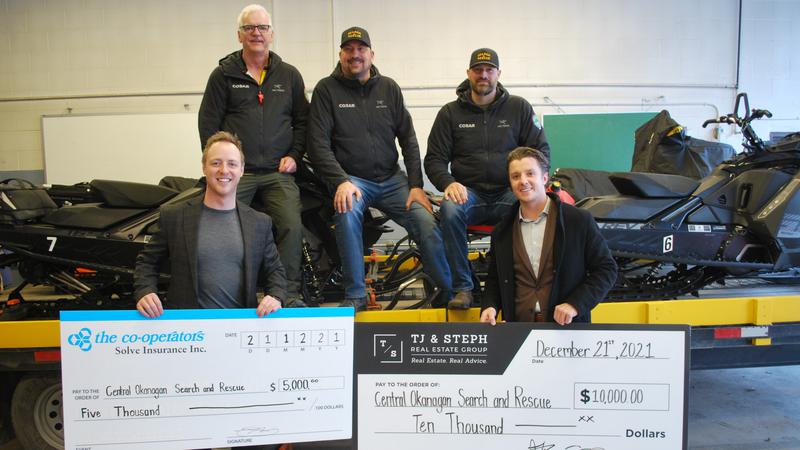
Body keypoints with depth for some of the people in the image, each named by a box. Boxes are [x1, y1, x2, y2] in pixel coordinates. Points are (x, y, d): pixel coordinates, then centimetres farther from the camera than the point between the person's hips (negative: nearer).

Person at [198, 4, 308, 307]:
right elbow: (208, 122, 6)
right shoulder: (224, 74, 9)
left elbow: (302, 120, 17)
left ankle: (291, 294, -7)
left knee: (292, 227, -15)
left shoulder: (289, 75, 14)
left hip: (278, 173, 1)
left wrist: (294, 155, 3)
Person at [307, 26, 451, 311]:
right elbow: (318, 143, -5)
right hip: (350, 178, -2)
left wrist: (416, 185, -2)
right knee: (347, 213, -35)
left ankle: (452, 293, 1)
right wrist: (341, 181, -20)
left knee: (428, 224, -18)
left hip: (392, 178, 3)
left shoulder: (388, 88, 11)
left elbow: (408, 138, 9)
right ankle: (355, 296, -20)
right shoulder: (326, 89, 2)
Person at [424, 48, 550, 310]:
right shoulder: (450, 113, 11)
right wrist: (449, 183, -14)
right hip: (469, 192, 0)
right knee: (450, 209, -34)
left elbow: (542, 149, 10)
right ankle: (462, 288, -23)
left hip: (509, 191, 0)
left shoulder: (519, 108, 12)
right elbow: (434, 159, 8)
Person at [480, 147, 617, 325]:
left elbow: (606, 269, 5)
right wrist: (489, 306, 1)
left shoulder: (579, 221, 2)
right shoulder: (501, 233, 12)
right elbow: (494, 280, 21)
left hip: (568, 327, -1)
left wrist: (576, 304, -8)